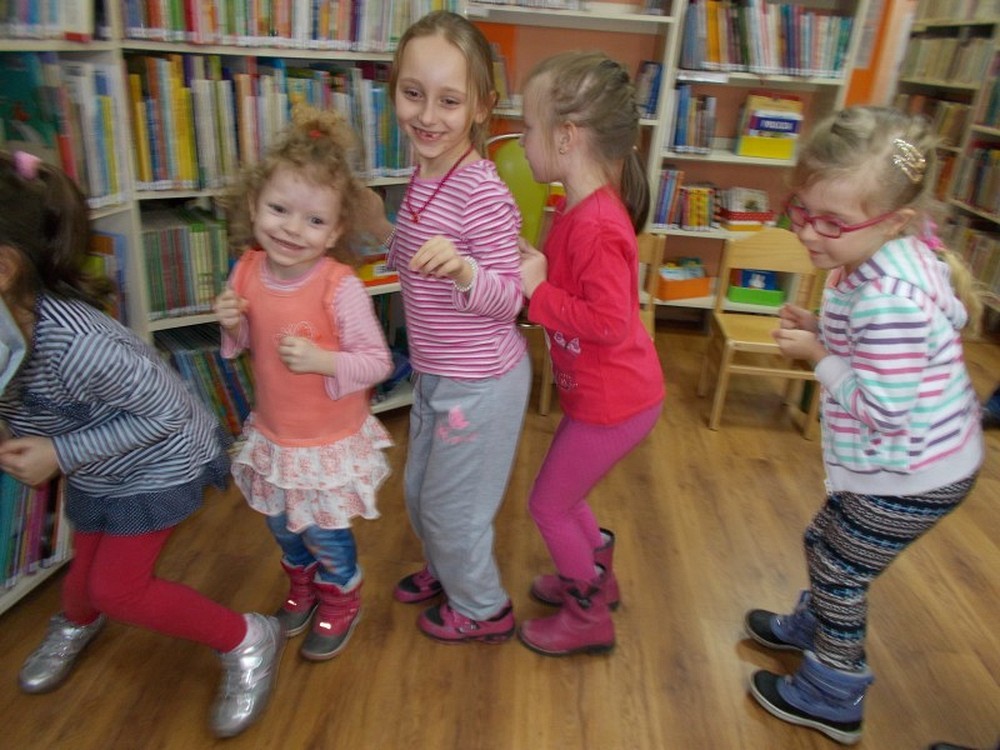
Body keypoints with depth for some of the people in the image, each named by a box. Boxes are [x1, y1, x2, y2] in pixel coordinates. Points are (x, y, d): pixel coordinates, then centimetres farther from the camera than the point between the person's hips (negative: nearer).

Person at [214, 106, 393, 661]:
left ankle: (341, 602, 44)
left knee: (326, 534, 15)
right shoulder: (248, 268, -8)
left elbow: (378, 361, -20)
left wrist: (323, 361, -34)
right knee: (284, 528, 26)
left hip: (330, 443, -6)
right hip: (271, 435, 6)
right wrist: (232, 324, -14)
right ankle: (302, 585, 55)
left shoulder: (340, 287, -26)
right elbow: (249, 344, 7)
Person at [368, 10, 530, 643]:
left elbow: (509, 300, -20)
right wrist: (383, 230, 6)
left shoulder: (484, 195, -23)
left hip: (481, 383, -8)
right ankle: (446, 570, 54)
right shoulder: (423, 177, 3)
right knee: (420, 490, 26)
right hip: (435, 375, 9)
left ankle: (483, 609, 38)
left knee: (452, 503, 11)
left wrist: (463, 269, -37)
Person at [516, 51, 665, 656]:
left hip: (613, 402, -9)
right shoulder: (581, 208, 2)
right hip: (602, 394, 9)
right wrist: (535, 268, -6)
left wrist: (537, 290, -23)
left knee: (548, 505, 8)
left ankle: (590, 616, 30)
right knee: (561, 492, 24)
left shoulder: (596, 227, -28)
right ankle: (596, 575, 47)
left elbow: (609, 323, -29)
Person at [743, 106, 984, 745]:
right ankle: (813, 627, 55)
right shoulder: (900, 254, -4)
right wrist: (824, 333, -6)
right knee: (828, 546, 27)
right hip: (923, 460, 9)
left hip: (909, 477, -9)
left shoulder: (887, 297, -34)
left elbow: (884, 409, -30)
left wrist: (819, 357, -19)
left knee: (839, 572, 11)